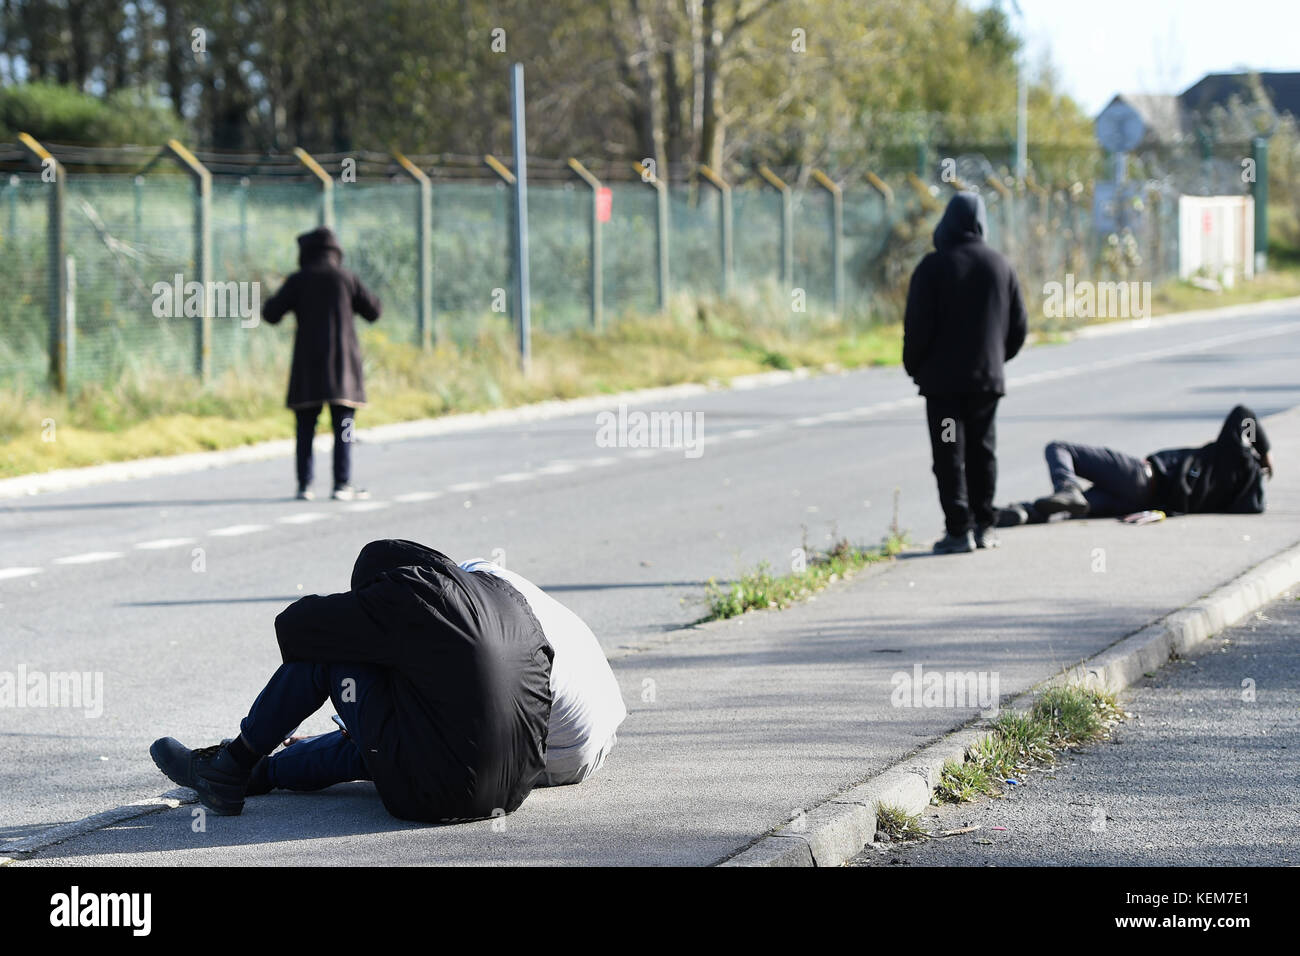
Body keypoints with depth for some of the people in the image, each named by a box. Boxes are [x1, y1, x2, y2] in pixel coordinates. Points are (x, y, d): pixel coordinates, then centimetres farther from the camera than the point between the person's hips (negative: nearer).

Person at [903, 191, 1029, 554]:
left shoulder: (933, 267, -9)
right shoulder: (1000, 265, 5)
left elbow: (917, 324, -12)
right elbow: (1019, 324, 10)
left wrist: (914, 367, 3)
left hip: (943, 378, -4)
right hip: (988, 378, 4)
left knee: (949, 456, -3)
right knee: (983, 451, 13)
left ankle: (959, 530, -9)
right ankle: (983, 526, 14)